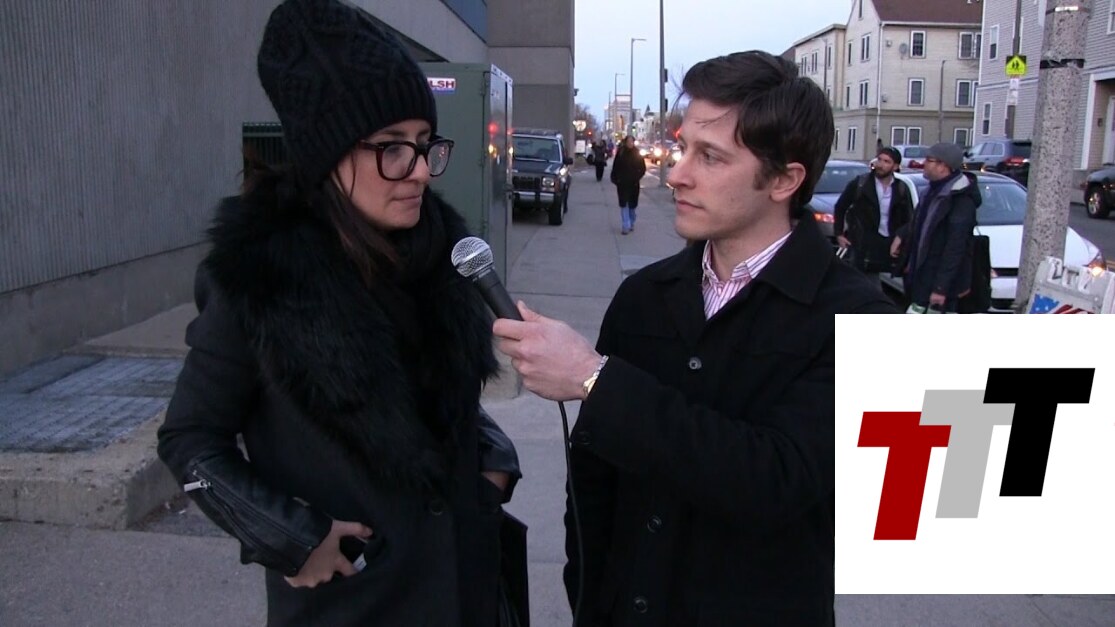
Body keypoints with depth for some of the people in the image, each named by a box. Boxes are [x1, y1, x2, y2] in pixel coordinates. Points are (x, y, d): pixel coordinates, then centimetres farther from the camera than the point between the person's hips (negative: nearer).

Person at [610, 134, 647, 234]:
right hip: (622, 183, -1)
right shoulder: (620, 153, -2)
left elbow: (643, 168, 2)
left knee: (632, 205, 10)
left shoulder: (637, 154, 0)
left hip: (633, 184, 1)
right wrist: (615, 178, -6)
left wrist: (637, 177, -10)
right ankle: (626, 226, -6)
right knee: (623, 204, -5)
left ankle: (631, 223, 27)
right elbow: (615, 167, 2)